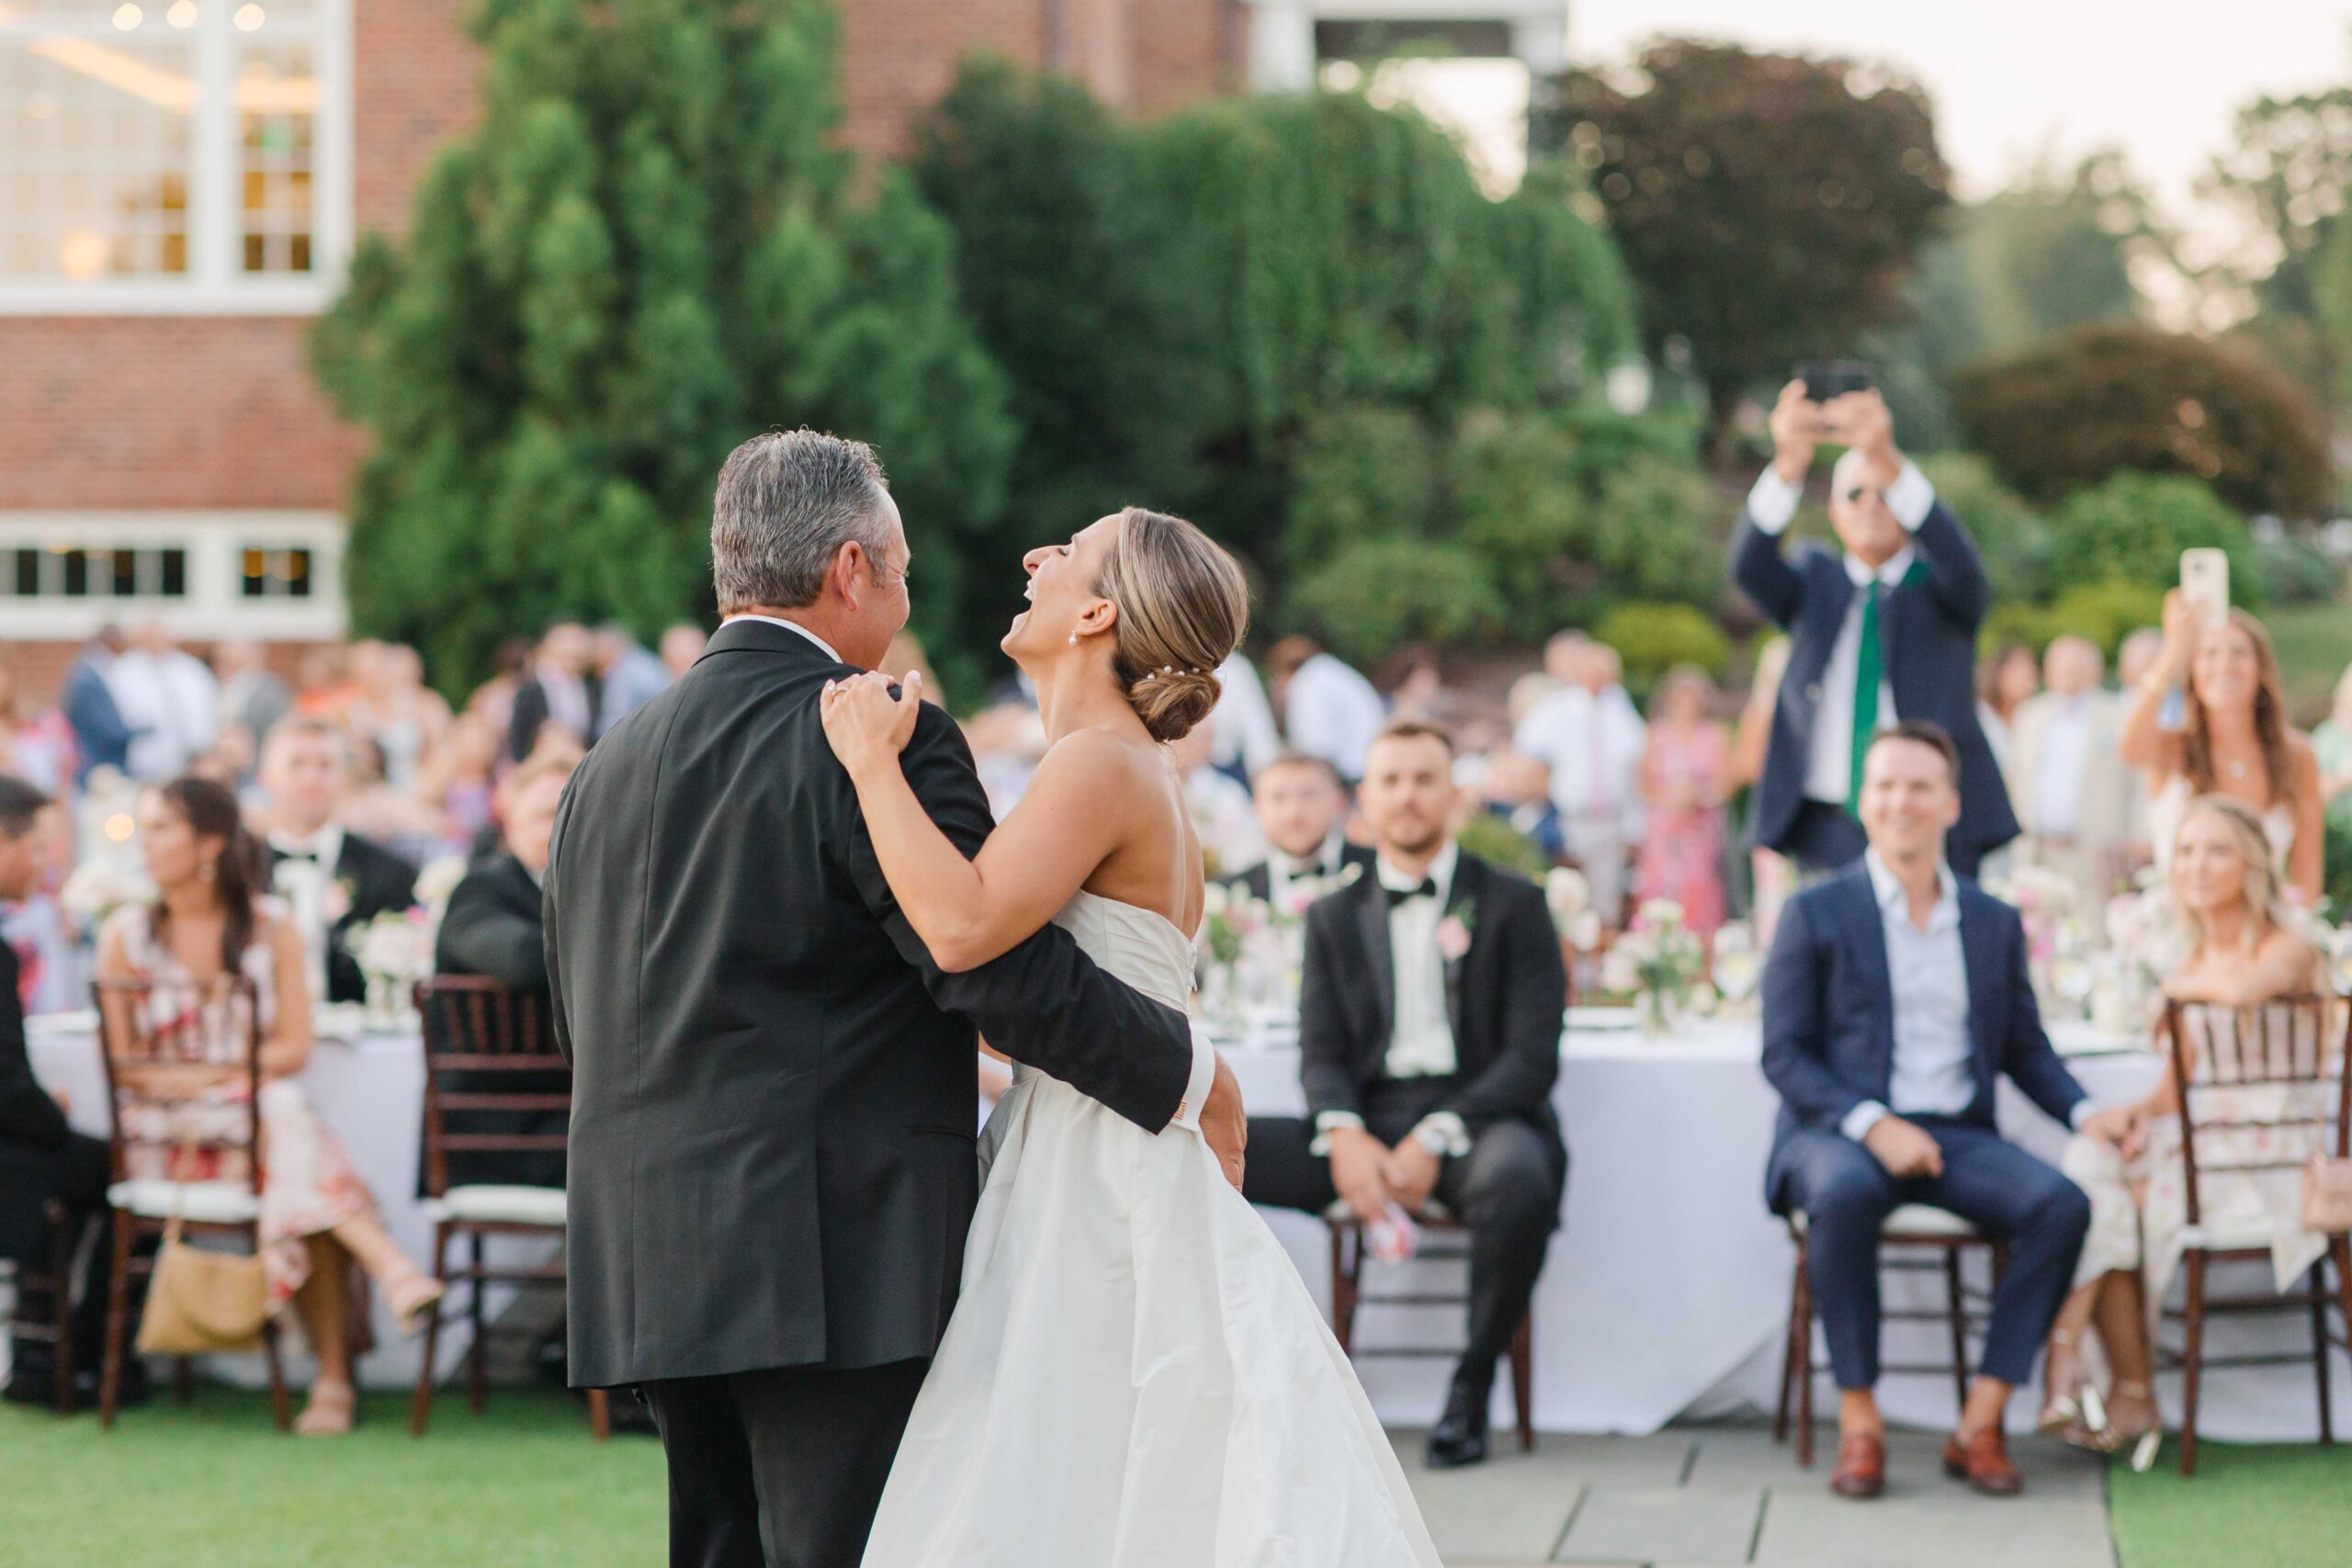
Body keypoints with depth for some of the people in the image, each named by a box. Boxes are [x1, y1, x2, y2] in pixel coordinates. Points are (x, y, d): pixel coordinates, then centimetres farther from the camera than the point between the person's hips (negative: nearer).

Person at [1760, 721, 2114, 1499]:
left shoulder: (1994, 923, 16)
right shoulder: (1815, 914, 4)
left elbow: (2025, 1049, 18)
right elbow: (1783, 1054, -2)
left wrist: (2085, 1113, -3)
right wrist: (1872, 1123, -17)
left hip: (1957, 1136, 3)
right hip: (1838, 1131, -3)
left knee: (2061, 1203, -25)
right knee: (1844, 1193, -39)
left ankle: (1980, 1425, -18)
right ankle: (1859, 1424, -25)